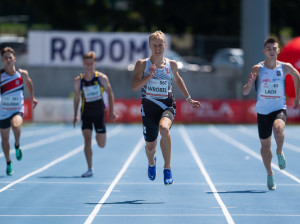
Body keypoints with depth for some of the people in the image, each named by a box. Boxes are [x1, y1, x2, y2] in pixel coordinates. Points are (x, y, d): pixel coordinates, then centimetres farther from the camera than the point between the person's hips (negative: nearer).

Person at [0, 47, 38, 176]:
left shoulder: (22, 73, -4)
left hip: (18, 109, -1)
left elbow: (28, 82, 17)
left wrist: (32, 98, 24)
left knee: (15, 124, -34)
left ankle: (17, 146, -5)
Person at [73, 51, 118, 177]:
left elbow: (110, 94, 2)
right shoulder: (78, 80, -4)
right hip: (86, 114, 0)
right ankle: (90, 169, -9)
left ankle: (98, 136, 44)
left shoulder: (102, 78, -7)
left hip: (99, 114, 0)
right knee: (87, 140, -14)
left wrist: (111, 112, -1)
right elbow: (76, 98, 8)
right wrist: (75, 115, 7)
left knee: (101, 145, 5)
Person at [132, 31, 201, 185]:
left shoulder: (172, 65, 4)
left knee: (164, 128, -34)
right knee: (150, 146, 10)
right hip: (149, 107, 0)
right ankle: (151, 163, 49)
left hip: (167, 105, 0)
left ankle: (167, 168, -24)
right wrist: (149, 76, -25)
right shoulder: (142, 64, -3)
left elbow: (178, 80, 24)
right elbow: (134, 86, -12)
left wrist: (189, 99, 27)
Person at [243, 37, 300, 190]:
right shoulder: (258, 69, -8)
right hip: (262, 111, 1)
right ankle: (269, 174, 30)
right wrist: (250, 84, -32)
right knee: (265, 145, 9)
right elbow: (245, 92, -10)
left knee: (278, 128, -34)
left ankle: (279, 152, -5)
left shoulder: (285, 67, -4)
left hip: (279, 109, -1)